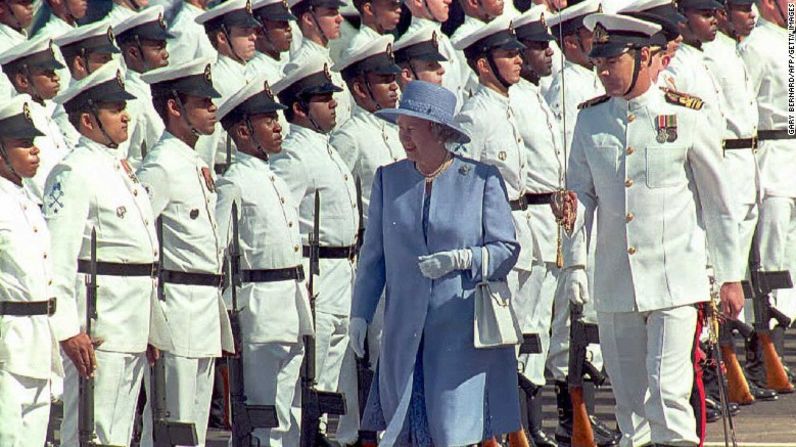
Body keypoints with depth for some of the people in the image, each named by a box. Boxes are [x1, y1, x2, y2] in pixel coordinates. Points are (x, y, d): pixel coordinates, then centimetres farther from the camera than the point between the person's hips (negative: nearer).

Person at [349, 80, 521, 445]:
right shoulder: (388, 179, 10)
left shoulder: (482, 179, -1)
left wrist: (461, 259, -17)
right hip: (404, 330, 3)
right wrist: (360, 315, 5)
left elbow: (506, 249, 0)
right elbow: (373, 255, 13)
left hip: (462, 330, -3)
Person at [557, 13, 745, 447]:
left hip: (676, 279, -4)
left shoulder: (684, 117, -2)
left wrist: (730, 277, 4)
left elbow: (718, 203, 4)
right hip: (614, 284, 4)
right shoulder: (590, 120, 7)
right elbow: (580, 193, 9)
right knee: (629, 400, 8)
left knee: (669, 391, -13)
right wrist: (574, 261, -5)